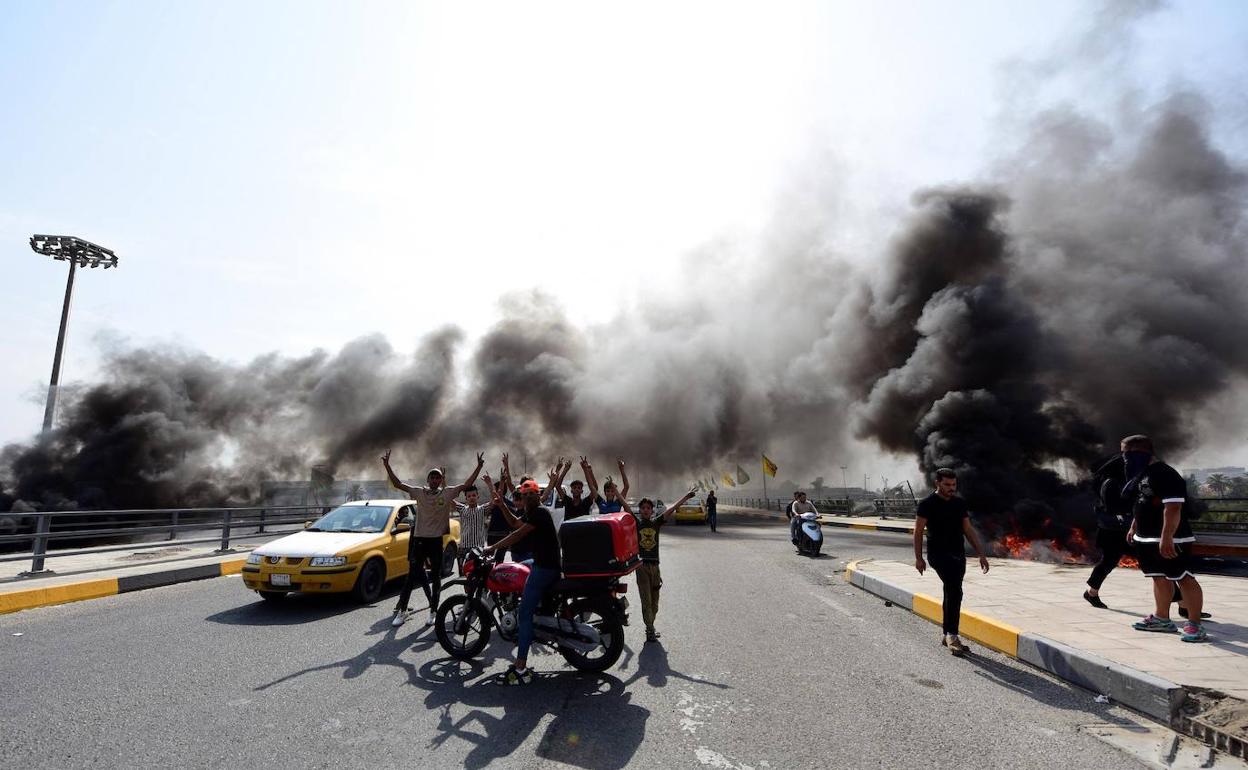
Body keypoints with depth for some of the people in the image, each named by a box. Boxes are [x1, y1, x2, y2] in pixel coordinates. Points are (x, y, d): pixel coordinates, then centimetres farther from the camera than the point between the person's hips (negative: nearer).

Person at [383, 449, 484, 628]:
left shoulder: (447, 493, -1)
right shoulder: (419, 492, 1)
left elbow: (467, 484, -7)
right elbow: (397, 484, -2)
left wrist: (479, 466, -16)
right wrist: (387, 465, -11)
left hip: (436, 540, 0)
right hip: (419, 539, 1)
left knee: (436, 577, 8)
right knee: (412, 575, 6)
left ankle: (433, 611, 17)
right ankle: (402, 610, 17)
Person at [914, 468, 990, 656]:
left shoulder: (960, 503, 10)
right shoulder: (928, 504, -7)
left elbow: (968, 530, 15)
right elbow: (918, 532, -5)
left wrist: (981, 554, 9)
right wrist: (918, 558, -9)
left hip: (958, 555, 6)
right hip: (939, 554, -6)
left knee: (952, 594, 12)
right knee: (954, 592, -21)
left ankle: (946, 634, 24)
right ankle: (952, 635, -16)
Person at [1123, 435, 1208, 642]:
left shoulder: (1166, 475, -18)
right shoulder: (1142, 475, 12)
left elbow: (1173, 508, -25)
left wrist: (1166, 538, -29)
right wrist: (1134, 528, 26)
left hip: (1170, 540, -10)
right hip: (1147, 538, 10)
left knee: (1184, 578, -4)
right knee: (1159, 578, 16)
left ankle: (1195, 624, 1)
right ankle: (1161, 618, 25)